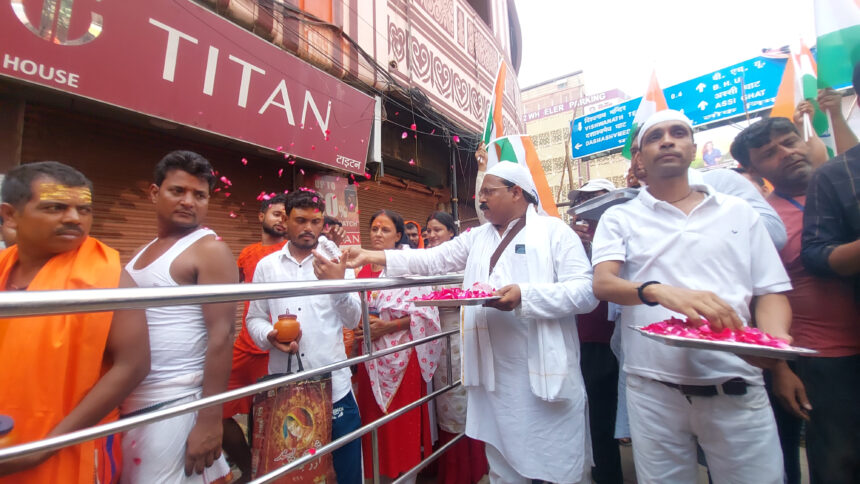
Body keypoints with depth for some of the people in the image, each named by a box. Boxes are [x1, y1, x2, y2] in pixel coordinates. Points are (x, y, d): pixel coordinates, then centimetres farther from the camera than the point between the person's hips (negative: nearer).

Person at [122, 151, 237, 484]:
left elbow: (221, 335, -19)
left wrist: (210, 420, -20)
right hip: (129, 402, 7)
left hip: (174, 406, -7)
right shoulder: (144, 251, 10)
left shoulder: (210, 250, -13)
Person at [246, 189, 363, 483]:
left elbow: (352, 320, -6)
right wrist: (269, 336, -13)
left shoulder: (336, 263, 1)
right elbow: (254, 318, 9)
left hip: (333, 384, -1)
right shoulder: (267, 266, 4)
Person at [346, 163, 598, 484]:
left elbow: (587, 291, -12)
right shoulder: (477, 238, 12)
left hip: (544, 372, -4)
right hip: (495, 376, 5)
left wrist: (525, 295, -24)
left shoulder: (554, 231, -4)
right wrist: (376, 257, -1)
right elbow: (433, 259, 8)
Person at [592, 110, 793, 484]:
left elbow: (770, 291, 8)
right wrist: (658, 291, -30)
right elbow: (602, 284, -11)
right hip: (654, 391, -1)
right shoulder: (620, 218, 2)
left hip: (737, 389, 2)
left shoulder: (739, 212, 10)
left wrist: (774, 338, -13)